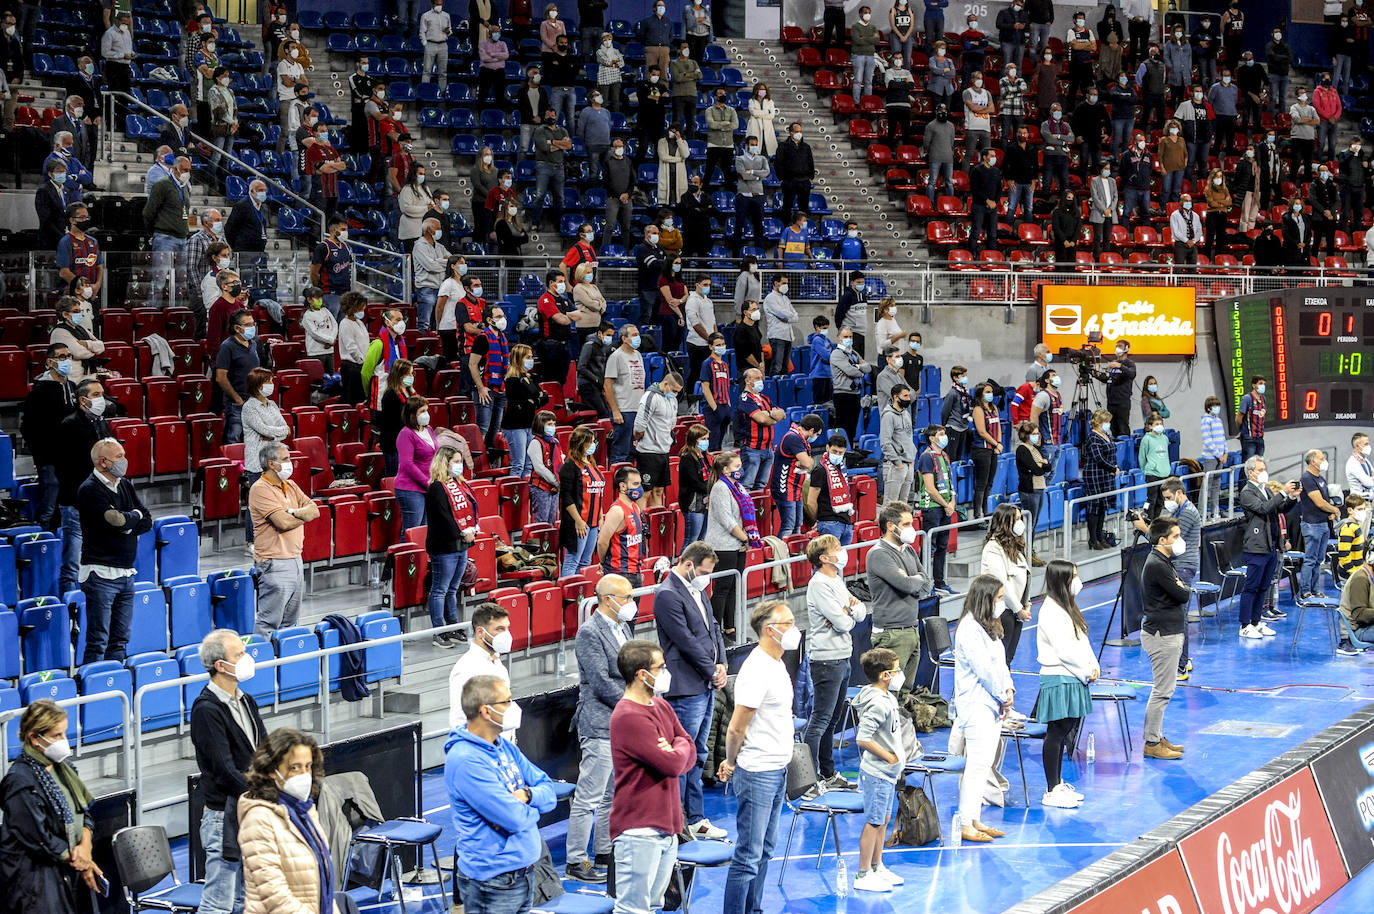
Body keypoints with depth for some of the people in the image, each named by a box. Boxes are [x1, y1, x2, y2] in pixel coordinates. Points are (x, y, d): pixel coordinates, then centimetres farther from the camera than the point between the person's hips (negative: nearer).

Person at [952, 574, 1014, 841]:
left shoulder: (988, 626, 16)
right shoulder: (969, 629, -16)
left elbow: (1000, 662, 16)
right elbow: (984, 668, -18)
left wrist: (1008, 690, 1)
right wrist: (1003, 696, -8)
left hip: (992, 703, 10)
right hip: (976, 704, -10)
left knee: (984, 764, 11)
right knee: (977, 764, -10)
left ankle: (975, 820, 17)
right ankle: (965, 824, -6)